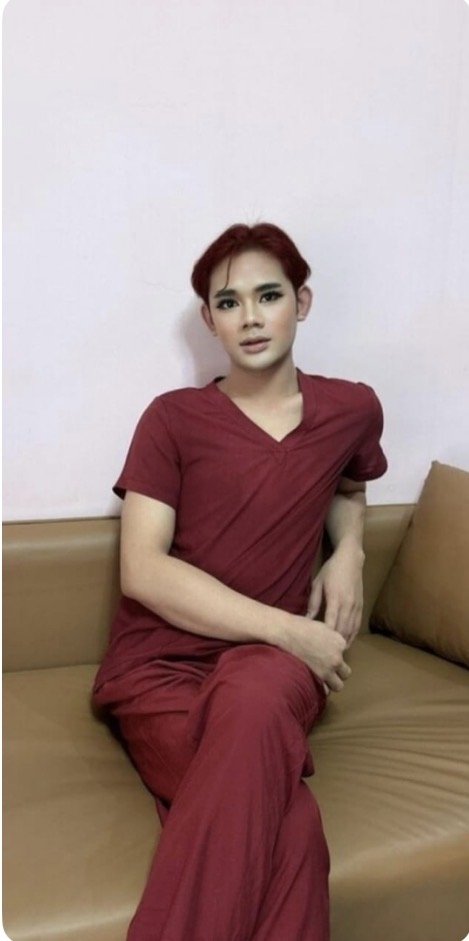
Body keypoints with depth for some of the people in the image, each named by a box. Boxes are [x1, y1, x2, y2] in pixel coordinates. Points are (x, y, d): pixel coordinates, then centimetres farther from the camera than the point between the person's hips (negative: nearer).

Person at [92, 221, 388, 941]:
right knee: (287, 826, -33)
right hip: (162, 662, -2)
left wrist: (349, 551, 7)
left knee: (252, 699, -38)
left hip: (275, 663, 2)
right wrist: (289, 630, -15)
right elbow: (142, 569, -7)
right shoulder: (173, 419, 2)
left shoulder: (352, 410, 9)